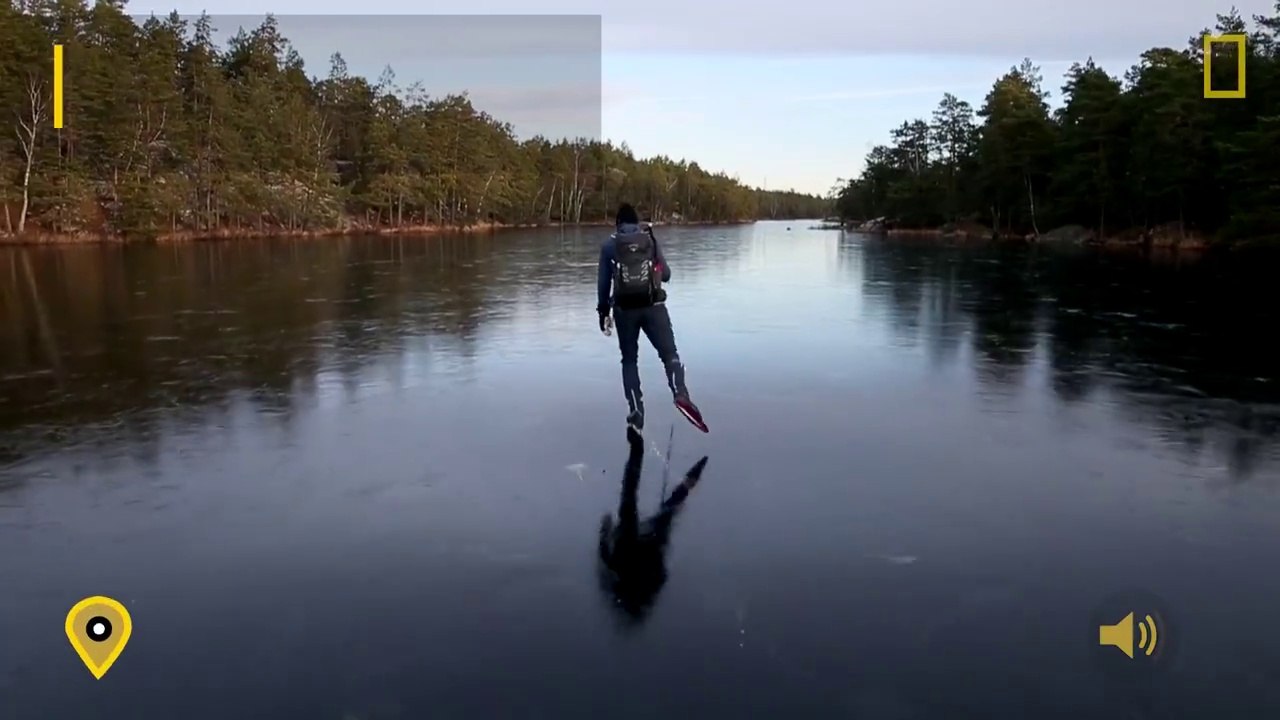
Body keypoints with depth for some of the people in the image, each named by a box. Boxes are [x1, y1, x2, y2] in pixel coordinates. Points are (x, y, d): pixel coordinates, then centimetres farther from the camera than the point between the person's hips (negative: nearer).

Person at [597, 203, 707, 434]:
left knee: (629, 359, 14)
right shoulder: (651, 240, 8)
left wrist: (603, 311, 16)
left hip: (624, 309, 1)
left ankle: (635, 413, 6)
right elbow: (666, 275, 11)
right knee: (669, 353, 2)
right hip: (653, 306, 0)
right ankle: (680, 394, -26)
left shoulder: (609, 246, 6)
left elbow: (604, 282, 7)